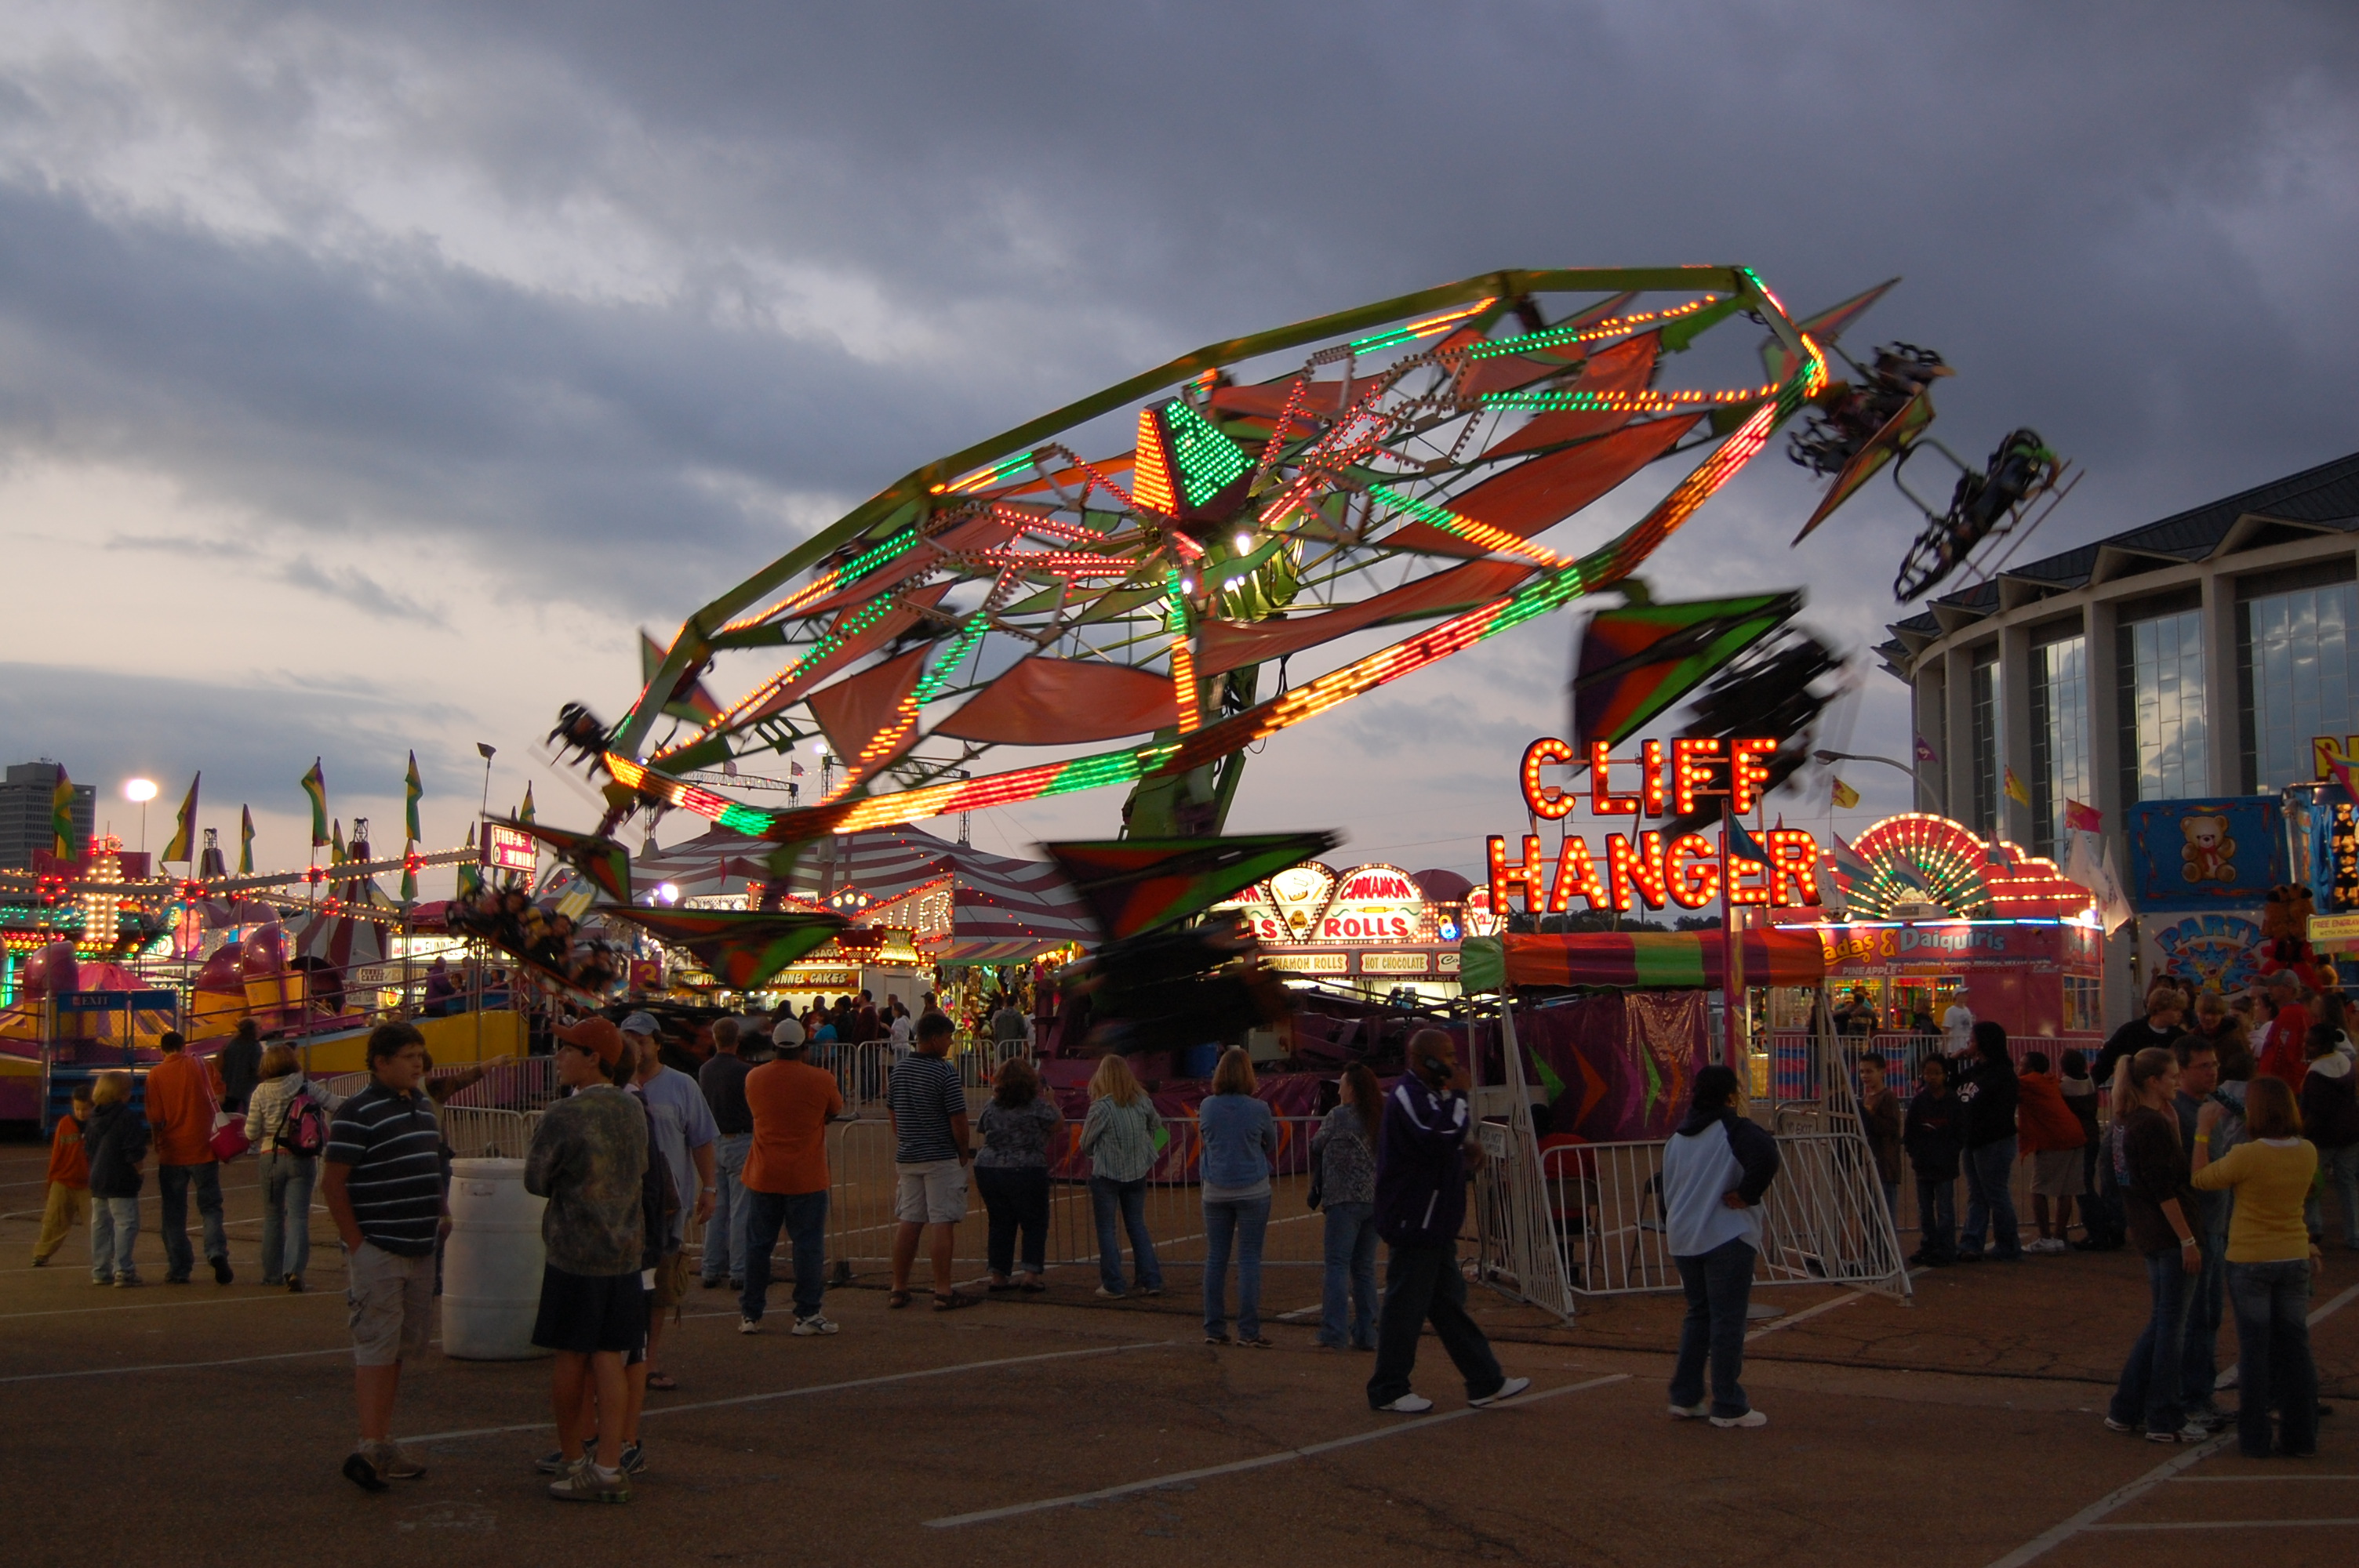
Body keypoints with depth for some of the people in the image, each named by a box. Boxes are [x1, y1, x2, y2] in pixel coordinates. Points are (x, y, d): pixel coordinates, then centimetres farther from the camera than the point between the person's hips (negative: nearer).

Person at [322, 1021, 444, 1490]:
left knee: (400, 1346, 11)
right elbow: (332, 1184, -13)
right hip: (377, 1252, -8)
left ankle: (384, 1441, 19)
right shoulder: (357, 1113, -12)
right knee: (376, 1347, -9)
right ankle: (371, 1447, -9)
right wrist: (356, 1244, -14)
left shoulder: (423, 1106, 13)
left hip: (420, 1250, 8)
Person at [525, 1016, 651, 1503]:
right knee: (609, 1358, 5)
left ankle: (573, 1458, 20)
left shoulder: (562, 1116, -16)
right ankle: (611, 1467, 2)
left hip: (574, 1251, -5)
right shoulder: (635, 1111, 3)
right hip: (626, 1248, 5)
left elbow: (536, 1181, -5)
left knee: (571, 1357, 9)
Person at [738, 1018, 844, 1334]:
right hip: (806, 1178, -3)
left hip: (763, 1177, 3)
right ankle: (807, 1315, 3)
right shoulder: (821, 1079, -9)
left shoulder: (754, 1078, 0)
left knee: (758, 1245, 11)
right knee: (808, 1246, 2)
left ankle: (750, 1315, 16)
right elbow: (835, 1112, 8)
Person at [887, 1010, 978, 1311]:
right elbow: (958, 1119, -14)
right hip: (942, 1158, -7)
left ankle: (899, 1289, 15)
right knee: (942, 1222, -4)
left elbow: (892, 1113, 15)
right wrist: (964, 1152, -1)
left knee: (908, 1222, 12)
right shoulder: (945, 1072, -14)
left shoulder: (898, 1070, 8)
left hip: (907, 1158, 7)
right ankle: (943, 1292, -3)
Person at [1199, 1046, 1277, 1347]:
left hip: (1216, 1192, 2)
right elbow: (1272, 1150, 6)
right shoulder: (1259, 1110, -9)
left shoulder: (1207, 1106, -3)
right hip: (1253, 1191, -2)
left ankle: (1214, 1330, 10)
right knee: (1249, 1259, 0)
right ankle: (1248, 1331, -1)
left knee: (1215, 1258, 8)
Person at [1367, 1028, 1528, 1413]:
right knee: (1405, 1306, -3)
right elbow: (1442, 1138, -30)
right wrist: (1457, 1094, -20)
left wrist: (1465, 1154, 11)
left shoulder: (1426, 1094, 17)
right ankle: (1388, 1392, 6)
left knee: (1450, 1302, 14)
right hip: (1414, 1222, -11)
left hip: (1433, 1222, 11)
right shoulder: (1407, 1096, -18)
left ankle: (1486, 1382, 20)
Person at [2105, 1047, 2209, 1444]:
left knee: (2160, 1322, 17)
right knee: (2171, 1325, -2)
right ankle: (2165, 1421, 5)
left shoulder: (2134, 1121, 12)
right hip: (2168, 1234, -10)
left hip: (2150, 1234, 10)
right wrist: (2187, 1239, -18)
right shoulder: (2154, 1125, -18)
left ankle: (2125, 1410, 21)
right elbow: (2164, 1190, -20)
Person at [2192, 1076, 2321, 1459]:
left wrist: (2203, 1131, 0)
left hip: (2250, 1262, -4)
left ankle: (2255, 1438, 12)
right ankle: (2300, 1437, 16)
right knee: (2295, 1346, 11)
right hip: (2295, 1259, 4)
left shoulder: (2246, 1156, -22)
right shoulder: (2308, 1153, -6)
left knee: (2254, 1348, 6)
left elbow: (2201, 1179, -7)